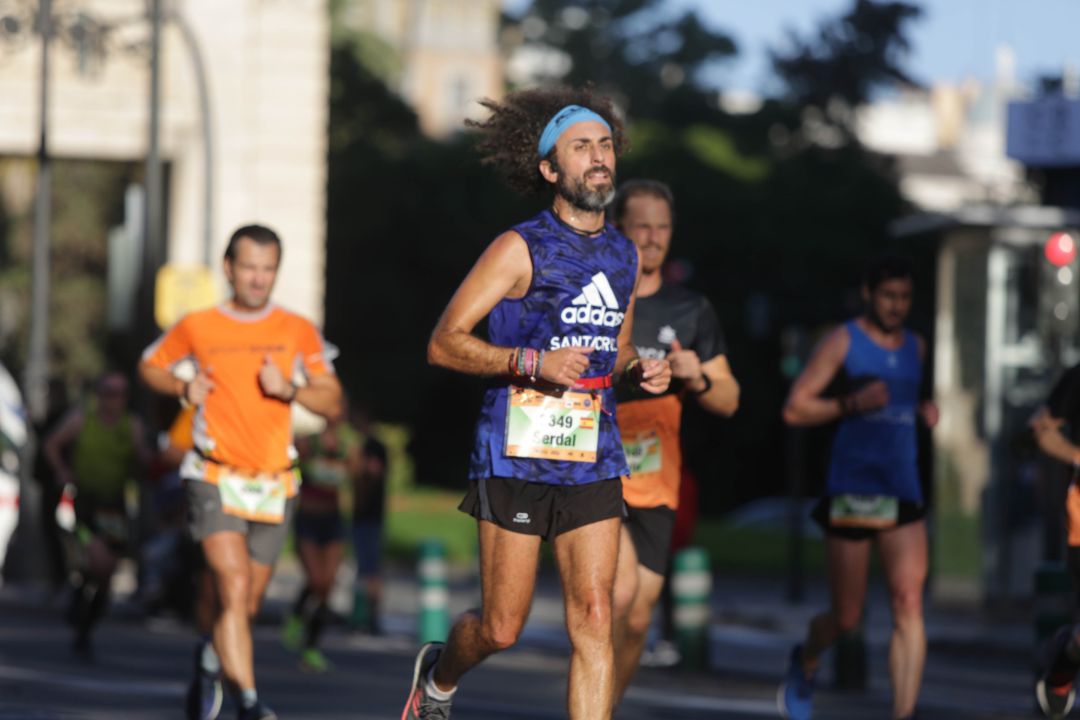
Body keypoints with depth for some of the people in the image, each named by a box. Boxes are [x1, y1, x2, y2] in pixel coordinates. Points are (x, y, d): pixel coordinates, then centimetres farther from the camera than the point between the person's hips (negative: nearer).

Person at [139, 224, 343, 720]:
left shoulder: (299, 332, 4)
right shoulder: (197, 327, 1)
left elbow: (333, 403, 6)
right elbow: (150, 366, 17)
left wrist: (289, 389, -13)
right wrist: (183, 387, -3)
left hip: (274, 485, 3)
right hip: (215, 478, -3)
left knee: (244, 605, 11)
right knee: (234, 585, -21)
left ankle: (210, 657, 43)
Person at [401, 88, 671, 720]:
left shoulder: (625, 256, 12)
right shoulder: (521, 249, -6)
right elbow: (444, 344, -8)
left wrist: (640, 370, 3)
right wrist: (533, 362, -20)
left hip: (593, 460, 4)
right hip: (518, 455, -4)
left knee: (594, 619, -8)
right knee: (502, 629, 2)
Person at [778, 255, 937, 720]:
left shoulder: (915, 347, 14)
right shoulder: (843, 342, -2)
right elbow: (794, 409, -5)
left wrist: (924, 411, 10)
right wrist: (851, 405, -18)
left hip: (903, 494, 4)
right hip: (850, 495, -4)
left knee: (909, 606, -13)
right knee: (846, 618, 4)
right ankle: (805, 664, 38)